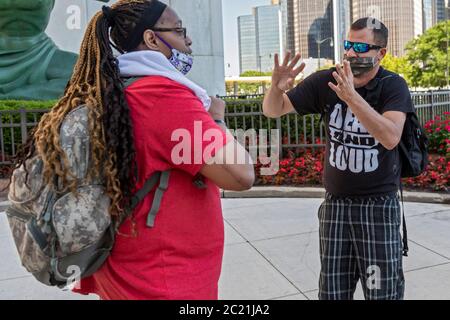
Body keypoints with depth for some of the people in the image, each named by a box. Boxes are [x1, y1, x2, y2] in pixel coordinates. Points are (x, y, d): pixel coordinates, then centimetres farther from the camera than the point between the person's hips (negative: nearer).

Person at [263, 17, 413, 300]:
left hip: (379, 204, -2)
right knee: (332, 292, 13)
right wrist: (277, 87, -24)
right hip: (336, 202, 2)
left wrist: (352, 97, -35)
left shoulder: (393, 86, -9)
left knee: (382, 291, 8)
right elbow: (272, 111, -2)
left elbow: (390, 138, -25)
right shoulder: (325, 82, -4)